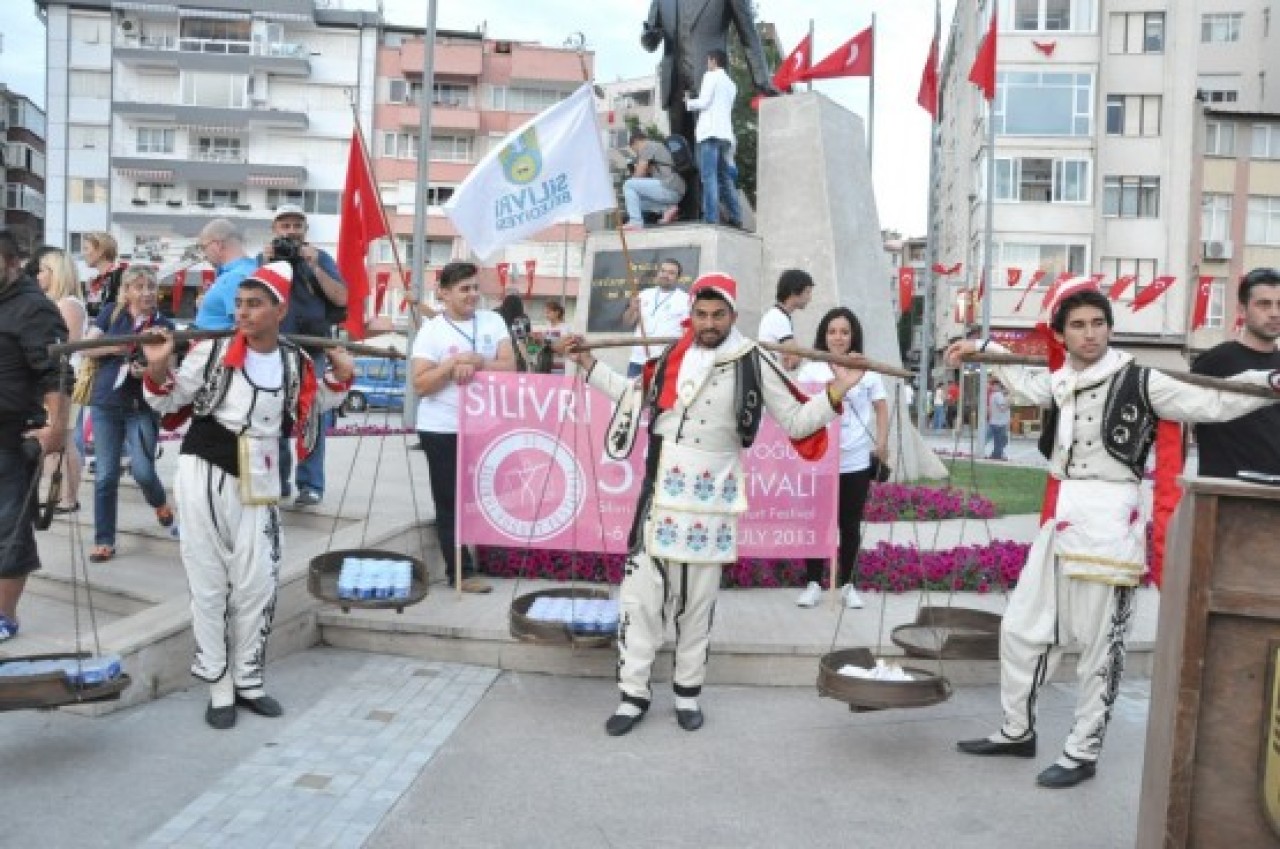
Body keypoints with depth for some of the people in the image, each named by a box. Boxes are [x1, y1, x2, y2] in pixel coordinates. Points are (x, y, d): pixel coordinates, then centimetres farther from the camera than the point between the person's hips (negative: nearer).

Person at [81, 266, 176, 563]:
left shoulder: (164, 326, -2)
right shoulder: (111, 314, 1)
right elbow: (86, 347, -3)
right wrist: (116, 347, -18)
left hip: (143, 407, -1)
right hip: (106, 404, 1)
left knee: (143, 470, -11)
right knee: (106, 475, 2)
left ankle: (160, 503, 24)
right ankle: (104, 541, 13)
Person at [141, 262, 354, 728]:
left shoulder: (296, 362, 3)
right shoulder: (212, 350, -7)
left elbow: (315, 403, 21)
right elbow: (168, 402, -1)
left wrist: (340, 375, 4)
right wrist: (158, 368, -19)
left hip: (258, 482, 3)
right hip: (205, 474, -3)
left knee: (257, 586, 8)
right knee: (209, 585, 5)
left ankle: (247, 680, 25)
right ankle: (219, 687, 16)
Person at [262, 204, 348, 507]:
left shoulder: (320, 258, 6)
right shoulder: (263, 259, 10)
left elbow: (341, 298, -3)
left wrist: (314, 266, -12)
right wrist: (266, 265, -10)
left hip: (313, 352, -2)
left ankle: (310, 484, -1)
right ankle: (276, 480, 15)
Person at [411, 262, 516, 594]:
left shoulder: (492, 321, 4)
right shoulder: (431, 331, -6)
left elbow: (508, 366, -5)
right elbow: (420, 385, -12)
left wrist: (475, 361, -20)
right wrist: (455, 362, -21)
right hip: (442, 429, -3)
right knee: (450, 503, 2)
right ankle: (461, 572, 9)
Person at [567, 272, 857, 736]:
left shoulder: (754, 363, -5)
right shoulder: (671, 355, 4)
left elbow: (795, 422, -2)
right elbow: (636, 395, 21)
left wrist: (834, 394, -16)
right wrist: (589, 364, 19)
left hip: (711, 499, -2)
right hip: (659, 495, 2)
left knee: (698, 601, 9)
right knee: (641, 593, 2)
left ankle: (688, 692, 24)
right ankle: (635, 692, 13)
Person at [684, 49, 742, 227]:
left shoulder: (711, 76, 3)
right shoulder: (731, 85, 25)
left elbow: (704, 102, -6)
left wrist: (689, 103, 12)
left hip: (710, 133, -8)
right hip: (726, 134, 8)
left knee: (709, 177, -13)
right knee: (725, 177, 10)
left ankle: (711, 219, -20)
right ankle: (735, 217, 5)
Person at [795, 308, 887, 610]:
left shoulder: (867, 370, 4)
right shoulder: (811, 369, 2)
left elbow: (881, 407, 9)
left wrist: (881, 442, -1)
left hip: (856, 461, 1)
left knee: (850, 524, 9)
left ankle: (848, 584, 21)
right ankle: (813, 583, 15)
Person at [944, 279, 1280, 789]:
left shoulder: (1139, 381, -6)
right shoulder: (1059, 384, 11)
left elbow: (1212, 404, -9)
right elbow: (1025, 383, 34)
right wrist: (982, 348, 39)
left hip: (1110, 519, -6)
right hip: (1060, 518, 7)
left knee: (1099, 644, 3)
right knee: (1021, 628, 13)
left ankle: (1082, 753, 18)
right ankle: (1017, 731, 31)